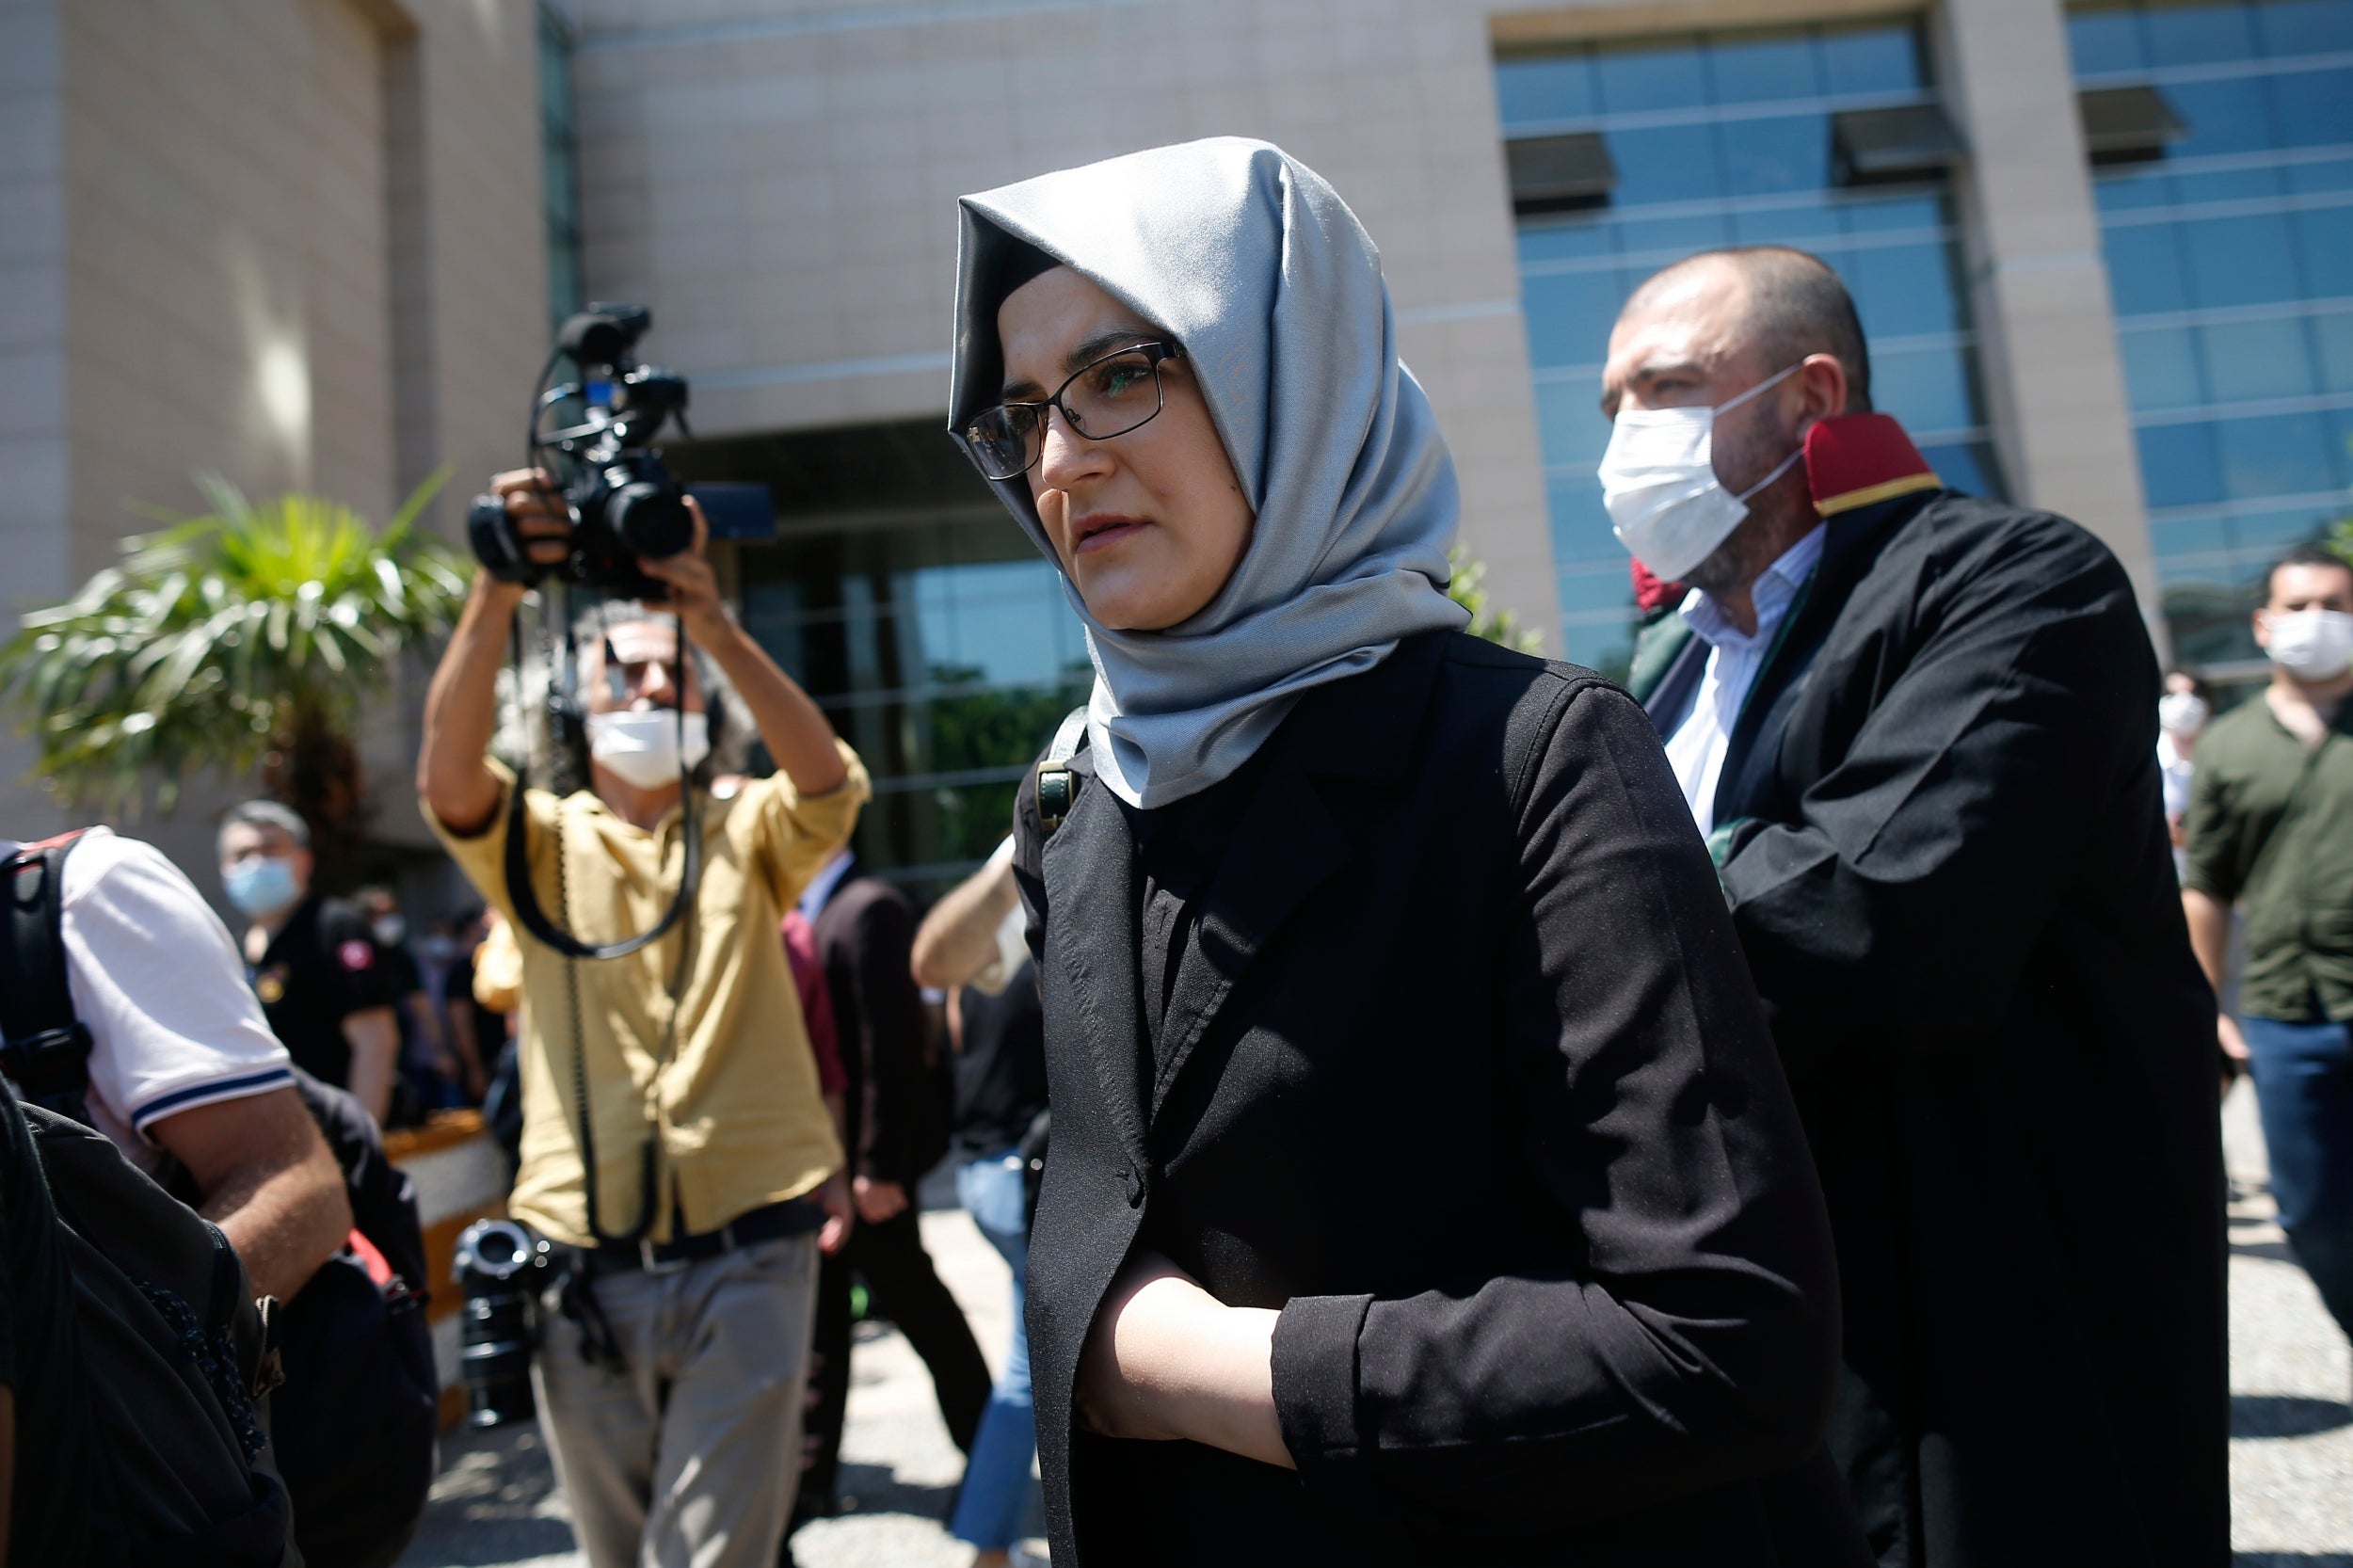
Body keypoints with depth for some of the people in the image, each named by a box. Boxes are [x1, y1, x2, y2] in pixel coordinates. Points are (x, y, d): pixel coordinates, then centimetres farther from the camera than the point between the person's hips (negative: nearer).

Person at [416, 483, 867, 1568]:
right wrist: (497, 592, -27)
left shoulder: (746, 832, 6)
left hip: (746, 1256, -1)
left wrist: (713, 626, -28)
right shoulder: (540, 846, 7)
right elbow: (449, 773, -14)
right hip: (586, 1269, 2)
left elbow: (830, 783, -16)